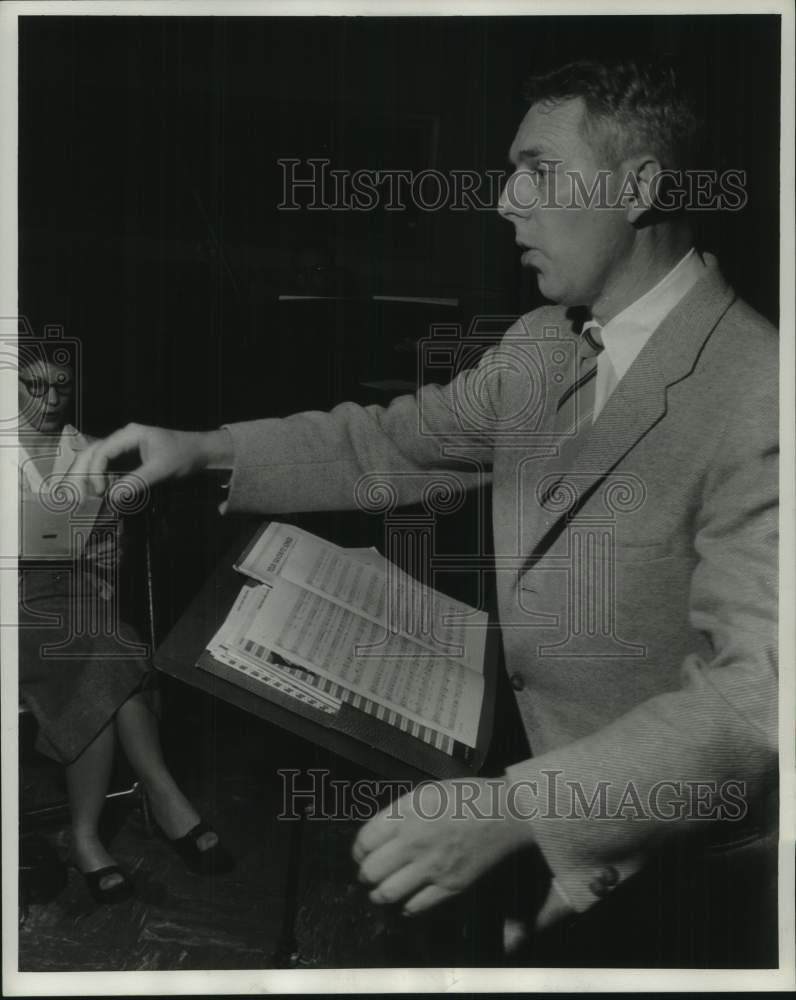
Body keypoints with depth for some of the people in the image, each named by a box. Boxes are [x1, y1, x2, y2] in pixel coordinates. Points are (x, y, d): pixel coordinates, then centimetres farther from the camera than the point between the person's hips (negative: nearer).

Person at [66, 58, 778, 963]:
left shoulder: (755, 397, -25)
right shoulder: (543, 345, 0)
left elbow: (757, 690, -30)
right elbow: (391, 441, 6)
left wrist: (518, 809, -38)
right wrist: (203, 449, -6)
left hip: (664, 866, -6)